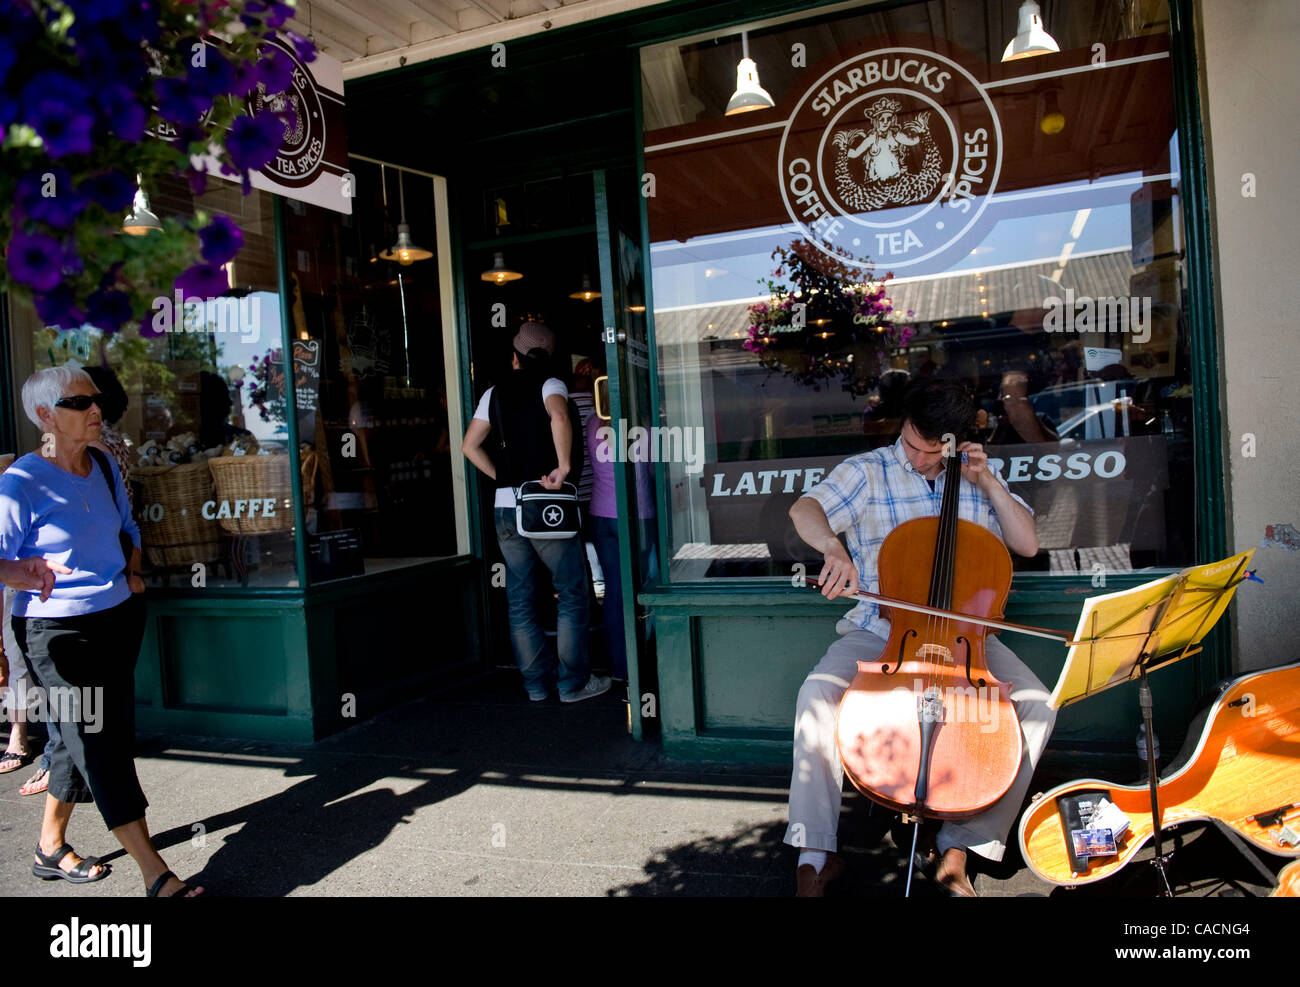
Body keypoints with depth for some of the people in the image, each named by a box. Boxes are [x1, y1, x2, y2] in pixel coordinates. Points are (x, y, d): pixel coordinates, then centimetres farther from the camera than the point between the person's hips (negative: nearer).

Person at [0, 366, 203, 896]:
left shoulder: (104, 466, 4)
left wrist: (133, 572, 8)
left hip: (119, 618, 7)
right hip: (57, 632, -7)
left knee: (84, 739, 17)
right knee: (102, 749, -5)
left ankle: (51, 846, 38)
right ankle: (157, 877, -1)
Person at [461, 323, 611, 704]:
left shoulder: (495, 393, 12)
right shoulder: (550, 385, -2)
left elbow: (470, 446, 12)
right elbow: (559, 418, -25)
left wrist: (502, 477, 14)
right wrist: (564, 467, -20)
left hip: (505, 507, 5)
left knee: (520, 600, 11)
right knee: (572, 595, 5)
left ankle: (536, 682, 17)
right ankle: (573, 682, 6)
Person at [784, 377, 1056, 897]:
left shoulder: (976, 478, 10)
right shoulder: (869, 471, 0)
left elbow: (1027, 544, 7)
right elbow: (805, 509, -16)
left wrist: (988, 481, -3)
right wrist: (834, 548, -38)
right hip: (880, 630, -2)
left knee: (1036, 706, -20)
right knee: (818, 694, -29)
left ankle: (961, 848, -9)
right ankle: (815, 856, -16)